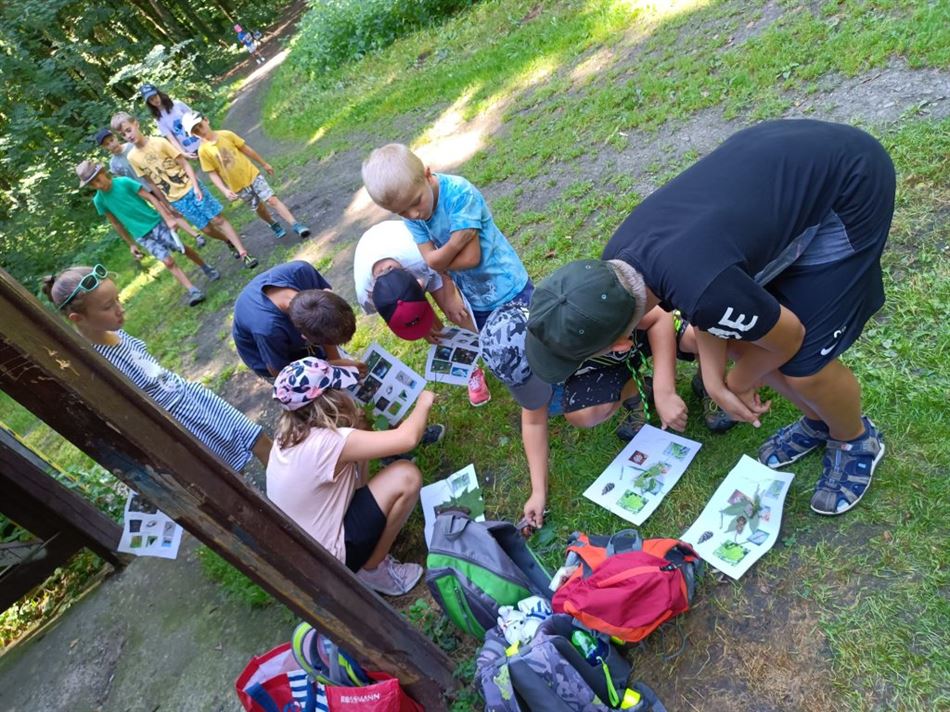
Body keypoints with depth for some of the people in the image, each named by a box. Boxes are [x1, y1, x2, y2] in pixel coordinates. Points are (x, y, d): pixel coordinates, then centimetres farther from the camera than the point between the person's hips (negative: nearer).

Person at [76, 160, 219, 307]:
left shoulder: (124, 182, -12)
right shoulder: (99, 200, -3)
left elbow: (150, 198, -11)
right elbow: (116, 224, 7)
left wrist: (168, 218, -18)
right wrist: (131, 244, 12)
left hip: (156, 222, -1)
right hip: (142, 235, 1)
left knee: (184, 249, 3)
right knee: (168, 261, -10)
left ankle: (206, 267, 31)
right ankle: (193, 292, -12)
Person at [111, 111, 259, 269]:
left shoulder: (159, 142, -12)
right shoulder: (132, 158, -3)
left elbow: (184, 163, -9)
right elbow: (152, 182, 6)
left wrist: (196, 186, -19)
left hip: (190, 188, -3)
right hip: (176, 199, 3)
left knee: (217, 219, -5)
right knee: (206, 229, 3)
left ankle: (244, 254, -4)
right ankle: (231, 242, 30)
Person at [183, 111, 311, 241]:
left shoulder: (226, 135, -6)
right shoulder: (203, 150, -11)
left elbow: (246, 149, 4)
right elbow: (212, 173, -9)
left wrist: (264, 164, 11)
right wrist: (225, 190, -22)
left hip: (252, 174, 0)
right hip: (238, 186, 0)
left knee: (272, 199, -8)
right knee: (259, 208, 13)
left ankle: (296, 225, -9)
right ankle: (274, 225, 38)